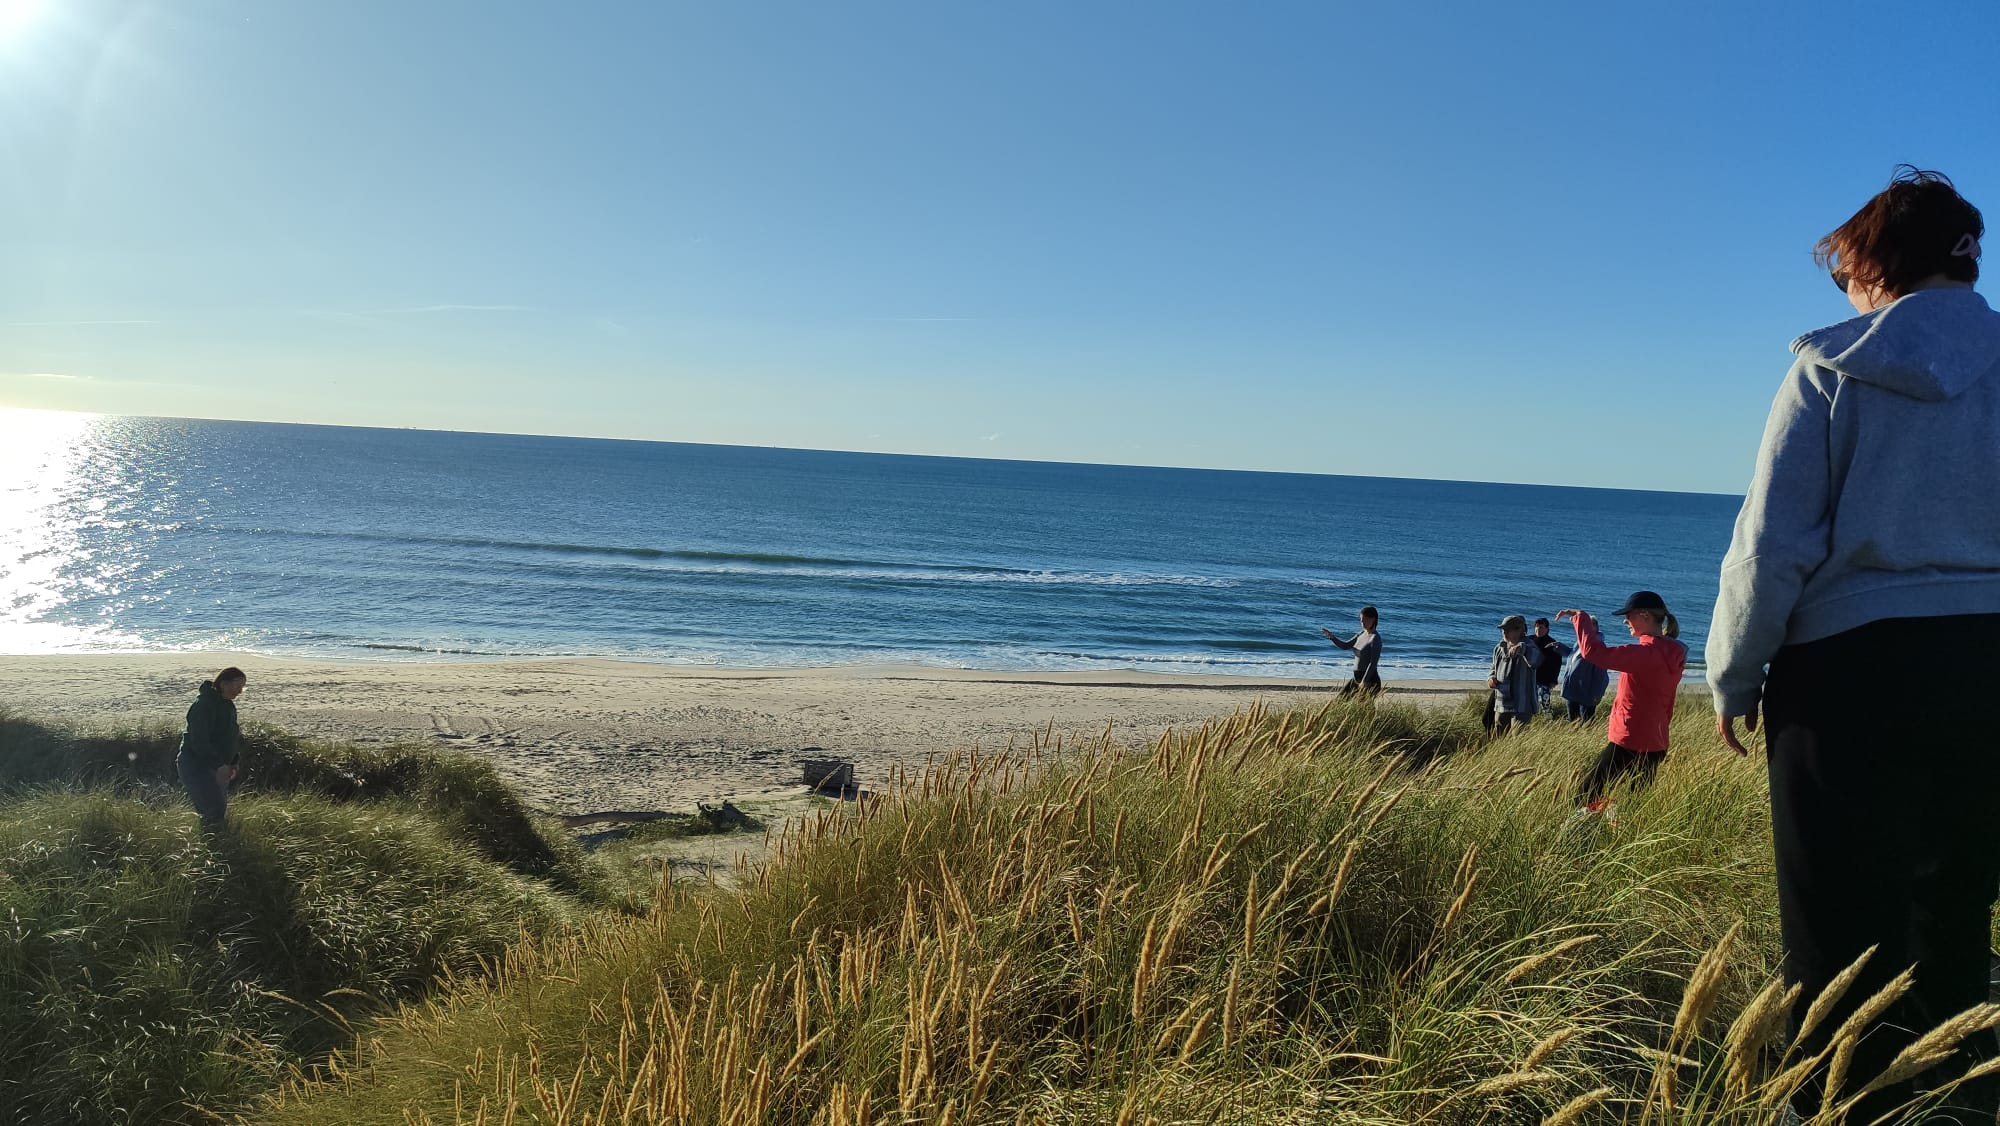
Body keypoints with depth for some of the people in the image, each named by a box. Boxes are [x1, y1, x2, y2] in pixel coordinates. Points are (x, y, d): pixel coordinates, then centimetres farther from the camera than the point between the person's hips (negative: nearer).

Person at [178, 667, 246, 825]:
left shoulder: (227, 705, 8)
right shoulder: (203, 705, -21)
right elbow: (199, 741, -27)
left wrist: (232, 763, 12)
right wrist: (219, 765, -31)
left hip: (218, 767, 9)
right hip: (195, 766, -9)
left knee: (220, 809, 12)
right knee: (215, 809, -16)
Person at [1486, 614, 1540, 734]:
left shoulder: (1528, 647, -12)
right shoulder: (1499, 648, 10)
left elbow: (1536, 659, -36)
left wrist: (1522, 648, -55)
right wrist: (1491, 677, 3)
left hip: (1521, 706, -7)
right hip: (1501, 705, 7)